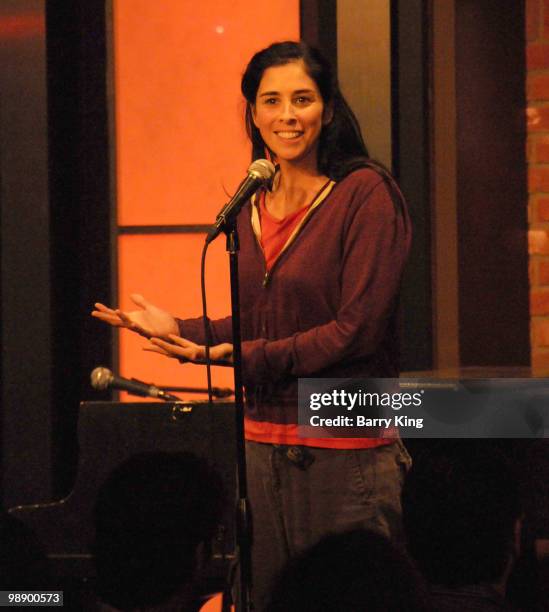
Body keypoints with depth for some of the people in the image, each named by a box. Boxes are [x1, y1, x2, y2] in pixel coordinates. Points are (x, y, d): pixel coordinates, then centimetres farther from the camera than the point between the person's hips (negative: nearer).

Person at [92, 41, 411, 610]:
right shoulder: (252, 208, 11)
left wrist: (248, 356, -17)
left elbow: (358, 328, -15)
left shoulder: (366, 194, -9)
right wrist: (180, 330, 6)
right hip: (265, 448, 7)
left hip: (346, 450, -6)